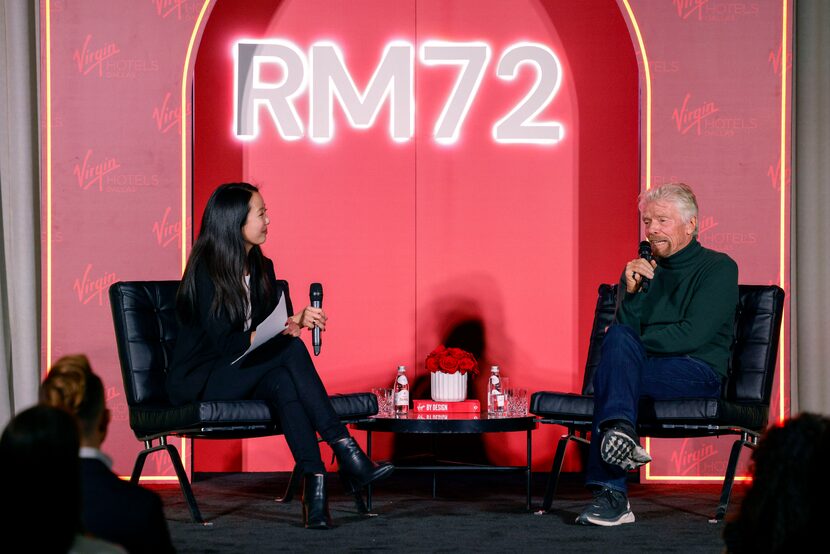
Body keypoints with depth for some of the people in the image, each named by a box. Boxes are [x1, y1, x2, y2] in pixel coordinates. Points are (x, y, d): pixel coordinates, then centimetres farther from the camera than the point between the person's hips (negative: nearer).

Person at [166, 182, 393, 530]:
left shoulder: (262, 268, 11)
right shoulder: (206, 271, -13)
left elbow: (273, 325, 7)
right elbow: (225, 342, -19)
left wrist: (296, 321, -14)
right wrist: (284, 331, -27)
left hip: (242, 375, 6)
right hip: (199, 381, -6)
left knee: (284, 382, -32)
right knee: (290, 350, -29)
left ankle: (314, 484, -44)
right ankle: (343, 449, -31)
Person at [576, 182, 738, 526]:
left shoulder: (718, 268, 3)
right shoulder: (641, 270, 18)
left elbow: (691, 336, -10)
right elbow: (622, 331, 5)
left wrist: (636, 341, -5)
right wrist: (632, 292, -9)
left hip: (698, 373, -4)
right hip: (645, 368, 4)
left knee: (608, 376, -30)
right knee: (619, 339, -31)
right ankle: (621, 431, -46)